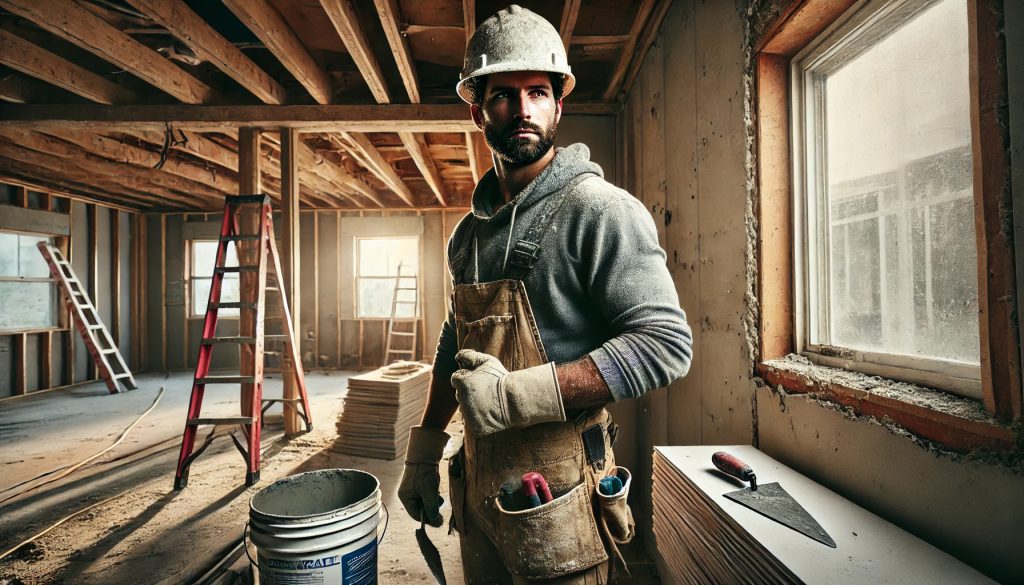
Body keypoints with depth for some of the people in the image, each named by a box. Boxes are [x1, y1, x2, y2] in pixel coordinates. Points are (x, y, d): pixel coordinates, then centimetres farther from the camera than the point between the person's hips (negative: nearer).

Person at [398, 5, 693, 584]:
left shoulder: (599, 210, -15)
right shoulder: (472, 230, 7)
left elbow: (666, 343, -21)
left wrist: (518, 394, -25)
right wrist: (422, 453, 16)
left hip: (555, 498, -6)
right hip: (477, 485, 7)